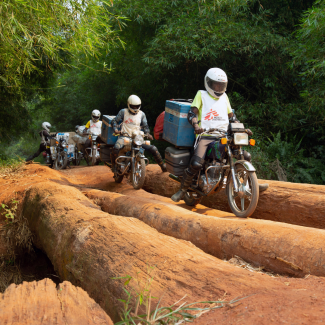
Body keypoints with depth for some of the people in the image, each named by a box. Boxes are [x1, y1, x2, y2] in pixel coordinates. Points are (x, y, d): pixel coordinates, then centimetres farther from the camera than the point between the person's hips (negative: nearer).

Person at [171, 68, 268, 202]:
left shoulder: (224, 97, 21)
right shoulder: (201, 95, 7)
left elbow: (231, 116, 25)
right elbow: (192, 113, -5)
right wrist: (196, 125, -26)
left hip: (223, 136, 5)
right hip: (205, 136, -5)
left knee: (246, 156, -3)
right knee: (196, 164, -26)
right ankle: (182, 190, -6)